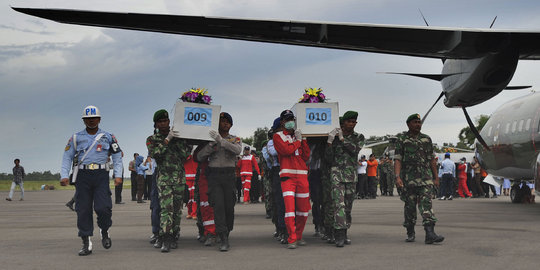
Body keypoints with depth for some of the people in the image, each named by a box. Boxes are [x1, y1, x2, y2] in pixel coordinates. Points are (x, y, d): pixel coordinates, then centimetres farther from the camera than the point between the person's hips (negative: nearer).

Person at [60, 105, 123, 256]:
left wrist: (118, 175, -2)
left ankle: (104, 233, 15)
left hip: (101, 175, -1)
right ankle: (86, 244, 4)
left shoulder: (108, 137, 10)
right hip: (83, 175, 1)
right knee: (83, 210, -2)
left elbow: (117, 156, 10)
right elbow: (67, 157, 10)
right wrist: (64, 176, -3)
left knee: (103, 208, -14)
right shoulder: (76, 138, 11)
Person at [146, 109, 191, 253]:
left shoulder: (178, 136, 11)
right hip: (164, 178, -3)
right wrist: (167, 140, -16)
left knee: (177, 210, 6)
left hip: (180, 178, 3)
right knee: (166, 208, -14)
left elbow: (186, 154, 0)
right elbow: (155, 154, -14)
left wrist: (177, 141, -8)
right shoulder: (152, 139, 6)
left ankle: (174, 237, 17)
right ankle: (165, 240, -19)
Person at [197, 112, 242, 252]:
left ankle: (227, 232, 24)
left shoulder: (235, 139, 9)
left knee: (229, 206, 2)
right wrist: (212, 145, -11)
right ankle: (224, 240, -15)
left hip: (229, 175, 1)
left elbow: (238, 150, -15)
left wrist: (221, 141, -24)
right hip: (214, 176, -1)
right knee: (218, 206, -12)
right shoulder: (210, 139, 10)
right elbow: (200, 157, 3)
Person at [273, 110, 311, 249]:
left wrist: (303, 140, 2)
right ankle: (292, 239, -12)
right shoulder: (278, 136, 5)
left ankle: (298, 236, 19)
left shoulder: (299, 136, 20)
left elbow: (306, 156, 10)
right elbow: (286, 150, -13)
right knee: (289, 206, -15)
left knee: (303, 208, 5)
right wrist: (298, 141, 0)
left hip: (302, 176, 5)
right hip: (287, 176, -5)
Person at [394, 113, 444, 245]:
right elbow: (397, 159, -5)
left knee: (426, 204, -11)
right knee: (410, 206, 5)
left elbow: (432, 160, 16)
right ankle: (410, 233, 20)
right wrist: (397, 177, -16)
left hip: (425, 178, 2)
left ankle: (430, 234, -20)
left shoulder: (426, 139, 12)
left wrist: (436, 177, 13)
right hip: (409, 178, -1)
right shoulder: (401, 139, 3)